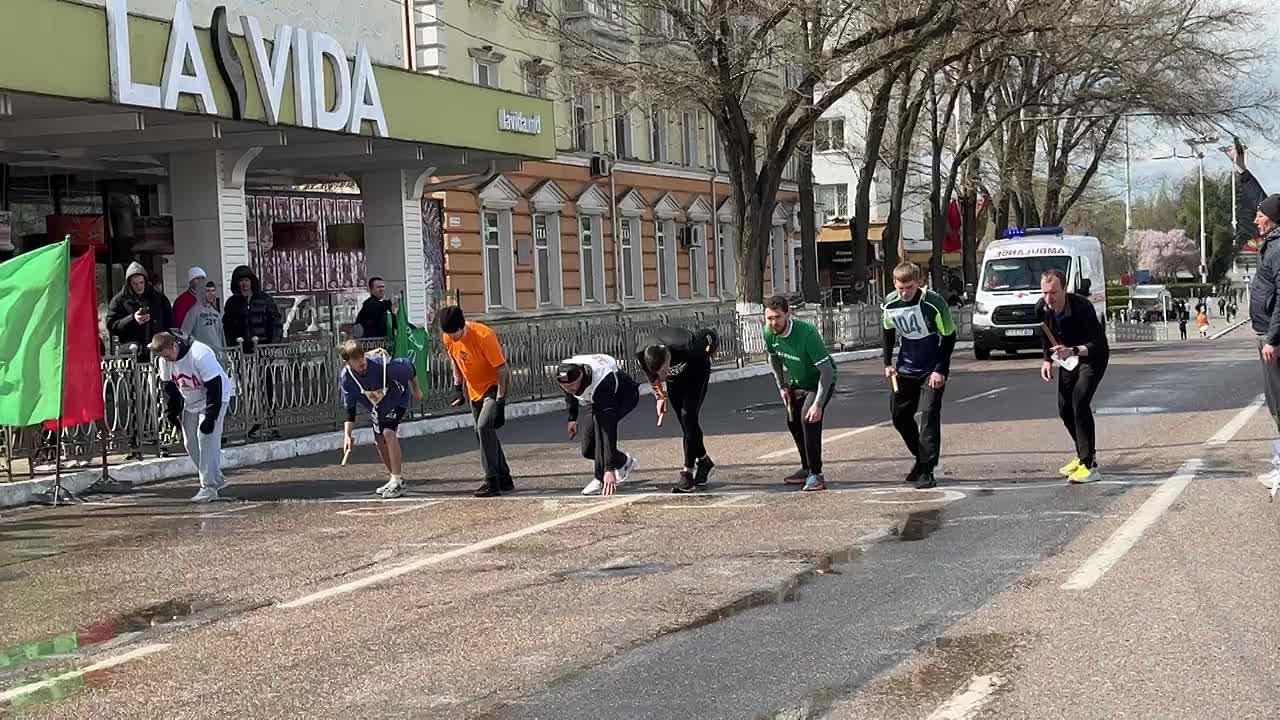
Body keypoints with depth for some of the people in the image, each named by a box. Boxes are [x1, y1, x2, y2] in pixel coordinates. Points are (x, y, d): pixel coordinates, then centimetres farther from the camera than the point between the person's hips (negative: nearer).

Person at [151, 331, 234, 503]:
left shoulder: (200, 354, -32)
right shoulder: (165, 360, -11)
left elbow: (214, 387, -29)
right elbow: (169, 387, 3)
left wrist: (210, 417, -30)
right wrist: (171, 414, 0)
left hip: (215, 398, -7)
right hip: (190, 403, 7)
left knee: (206, 438, -18)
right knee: (190, 443, 5)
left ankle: (209, 487, -15)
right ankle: (217, 480, 18)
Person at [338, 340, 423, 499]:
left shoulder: (381, 363, -37)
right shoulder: (345, 377, -24)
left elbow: (409, 366, -18)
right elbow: (350, 408, -14)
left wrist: (416, 389, -3)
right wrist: (347, 434, -23)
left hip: (397, 398, -5)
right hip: (377, 408, 5)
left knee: (389, 433, -23)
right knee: (379, 442, 6)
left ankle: (397, 481, -21)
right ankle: (396, 480, 26)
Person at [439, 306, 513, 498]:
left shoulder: (484, 336, -29)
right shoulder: (448, 337, -9)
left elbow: (502, 370, -24)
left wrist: (500, 402, -25)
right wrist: (458, 388, 10)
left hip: (494, 387, -8)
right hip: (474, 390, 8)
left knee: (484, 426, -23)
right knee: (483, 431, 10)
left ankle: (492, 482, -20)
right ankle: (504, 480, 22)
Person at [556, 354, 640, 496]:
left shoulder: (602, 385, -45)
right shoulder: (565, 375, -27)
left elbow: (608, 428, -50)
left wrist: (610, 469, -54)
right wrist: (572, 418, 11)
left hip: (625, 395, -7)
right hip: (596, 400, 7)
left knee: (601, 421, -36)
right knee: (588, 450, -3)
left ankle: (601, 479, -28)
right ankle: (624, 463, 24)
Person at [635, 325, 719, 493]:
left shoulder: (686, 347, -42)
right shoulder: (641, 353, -30)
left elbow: (709, 335, -20)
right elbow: (652, 375, -5)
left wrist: (710, 351, 0)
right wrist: (659, 397, -2)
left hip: (696, 371, -4)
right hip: (675, 377, 4)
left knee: (688, 417, -16)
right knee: (684, 421, 4)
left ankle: (688, 474, -19)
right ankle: (703, 461, 25)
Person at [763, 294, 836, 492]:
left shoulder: (807, 333, -36)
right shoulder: (769, 333, -16)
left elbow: (826, 371, -34)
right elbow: (774, 358, 9)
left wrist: (818, 404, -37)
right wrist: (782, 386, 6)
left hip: (821, 381, -7)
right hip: (797, 382, 8)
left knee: (809, 418, -25)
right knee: (793, 422, 13)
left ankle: (815, 474, -19)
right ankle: (807, 469, 33)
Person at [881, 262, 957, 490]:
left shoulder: (934, 303, -23)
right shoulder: (890, 303, -9)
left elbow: (949, 336, -14)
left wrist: (941, 370, -17)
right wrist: (888, 363, 4)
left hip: (933, 369, -5)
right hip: (906, 368, 5)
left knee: (929, 414, -13)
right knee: (899, 415, 9)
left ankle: (926, 470, -12)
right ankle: (921, 457, 29)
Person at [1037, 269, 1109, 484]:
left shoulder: (1082, 307, -34)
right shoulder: (1042, 308, -15)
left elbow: (1098, 344, -35)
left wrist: (1073, 351, -51)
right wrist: (1047, 360, -6)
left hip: (1093, 357, -7)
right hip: (1068, 357, 7)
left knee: (1080, 401, -23)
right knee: (1064, 407, 7)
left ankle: (1089, 465, -23)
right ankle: (1083, 455, 30)